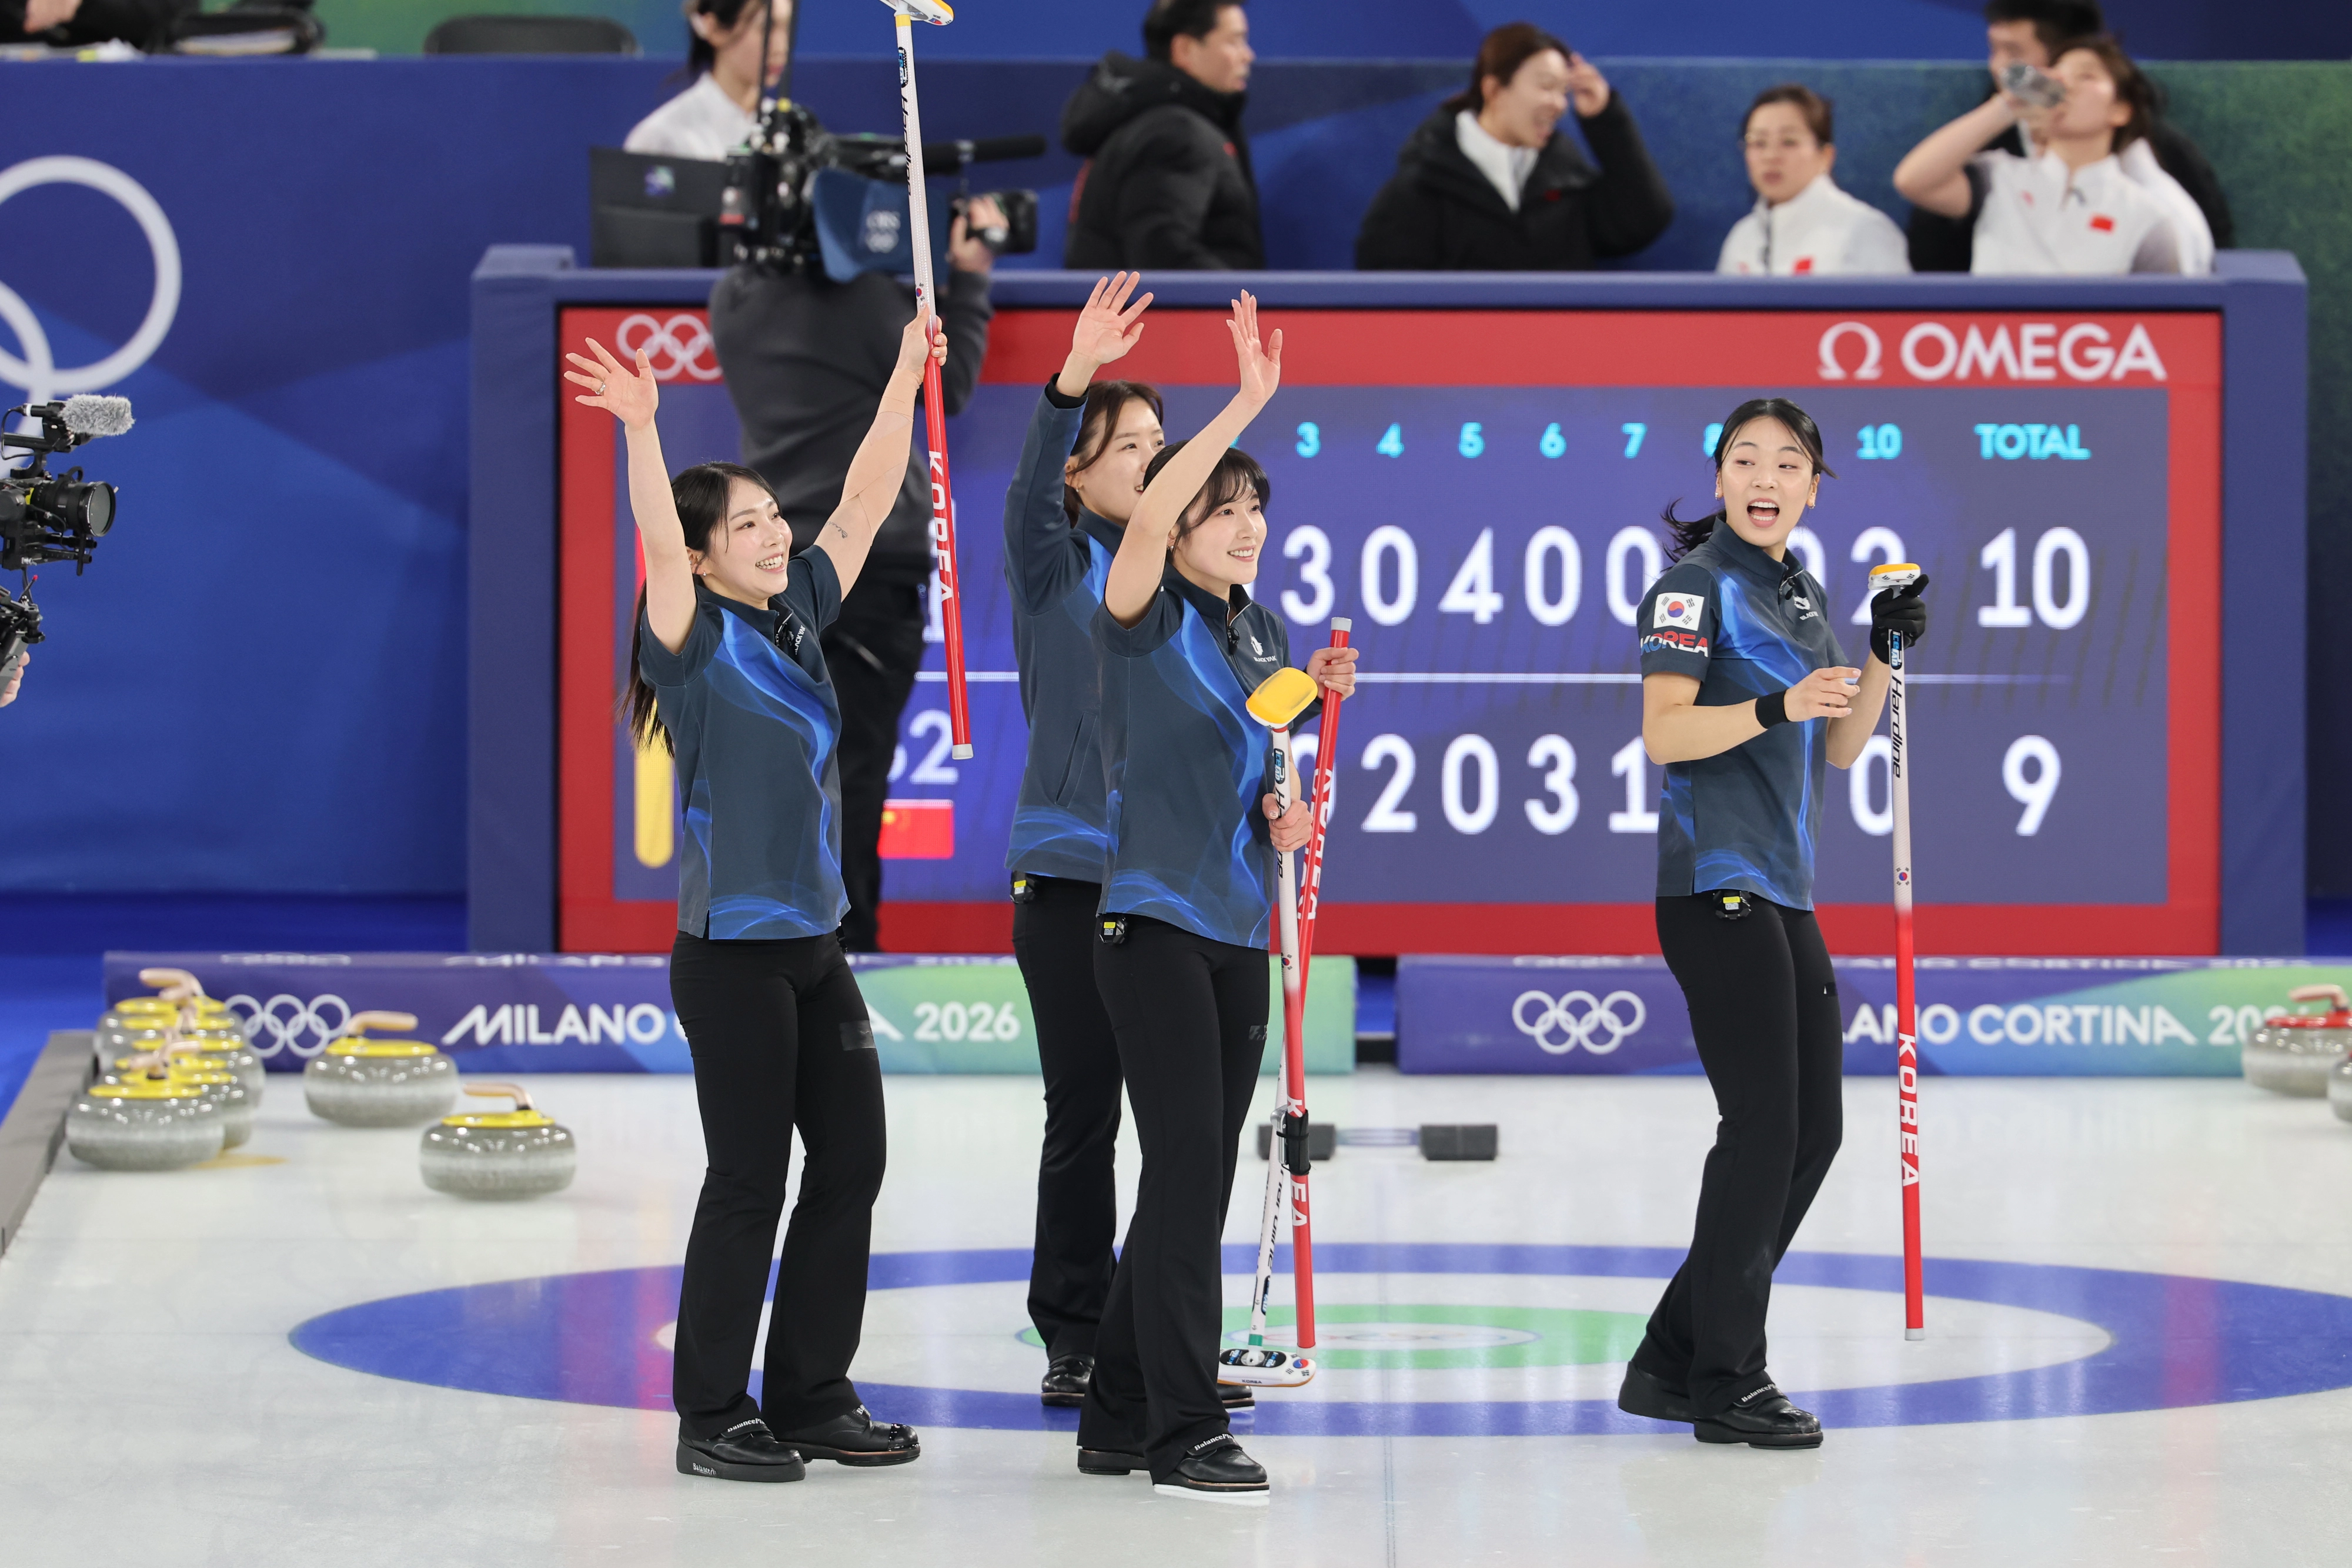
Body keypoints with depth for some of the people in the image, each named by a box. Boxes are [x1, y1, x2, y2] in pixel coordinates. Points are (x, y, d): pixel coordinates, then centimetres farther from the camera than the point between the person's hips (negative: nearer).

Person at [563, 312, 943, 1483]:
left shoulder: (798, 619, 9)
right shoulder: (698, 641, -10)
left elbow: (865, 500, 11)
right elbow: (658, 544, -28)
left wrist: (906, 376, 5)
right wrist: (641, 431, -41)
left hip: (815, 945, 8)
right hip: (731, 955, -8)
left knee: (852, 1159, 8)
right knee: (749, 1181, -4)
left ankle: (812, 1397, 17)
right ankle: (712, 1417, 5)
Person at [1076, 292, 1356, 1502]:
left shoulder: (1262, 630, 15)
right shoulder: (1146, 618, -7)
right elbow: (1148, 518, -28)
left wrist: (1282, 817, 4)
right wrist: (1249, 402, -31)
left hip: (1238, 927, 8)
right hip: (1153, 920, -8)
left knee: (1199, 1176, 10)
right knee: (1187, 1164, -12)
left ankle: (1120, 1417, 18)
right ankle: (1182, 1434, -10)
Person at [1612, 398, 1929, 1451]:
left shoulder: (1804, 595, 17)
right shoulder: (1698, 584, -8)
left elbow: (1839, 747, 19)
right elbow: (1663, 734, -17)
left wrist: (1883, 656, 6)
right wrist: (1774, 706, -28)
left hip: (1783, 889, 9)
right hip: (1714, 882, -9)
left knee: (1812, 1131, 9)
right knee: (1764, 1126, -9)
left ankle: (1672, 1362, 14)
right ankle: (1725, 1381, -1)